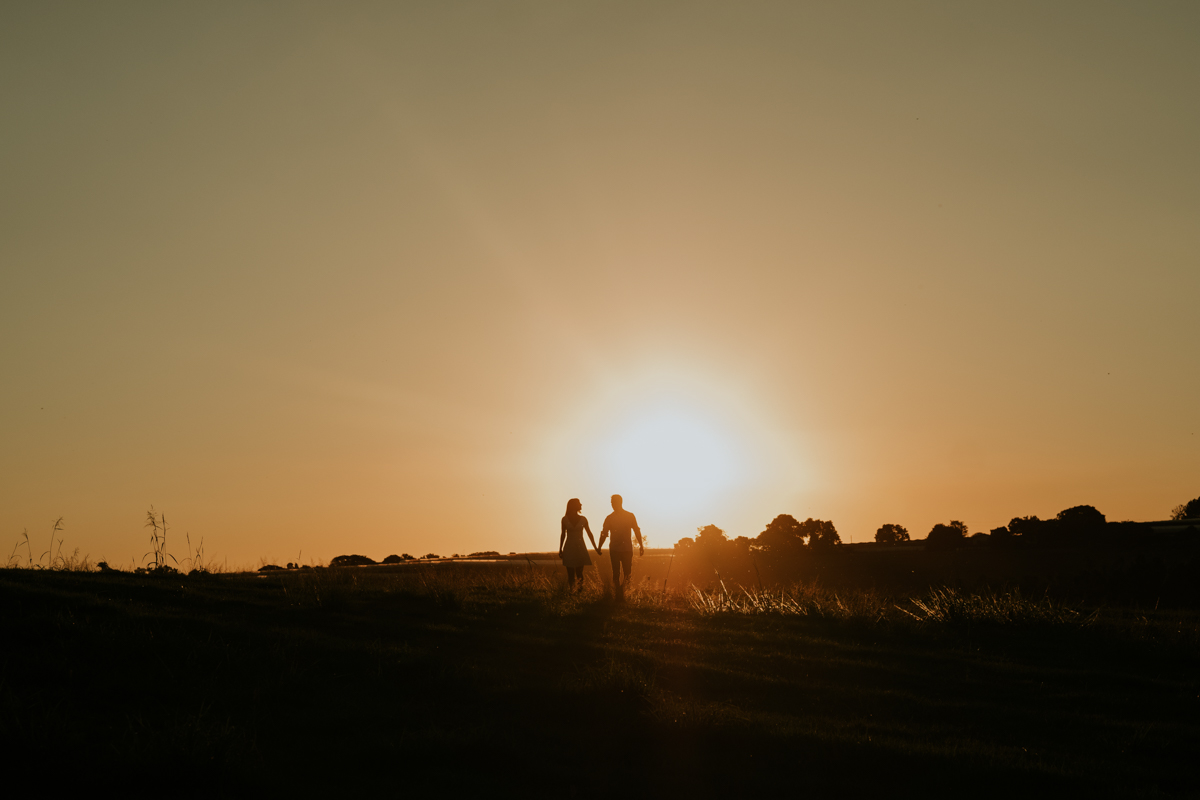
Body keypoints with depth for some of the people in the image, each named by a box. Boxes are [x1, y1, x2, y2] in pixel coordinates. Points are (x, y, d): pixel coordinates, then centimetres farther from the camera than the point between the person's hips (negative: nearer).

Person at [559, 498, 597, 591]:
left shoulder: (583, 519, 1)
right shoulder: (565, 519, -1)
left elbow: (589, 534, 9)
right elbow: (563, 535, 9)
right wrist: (560, 549, 12)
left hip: (580, 548, 1)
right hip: (569, 548, 0)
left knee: (579, 572, -3)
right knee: (570, 573, -2)